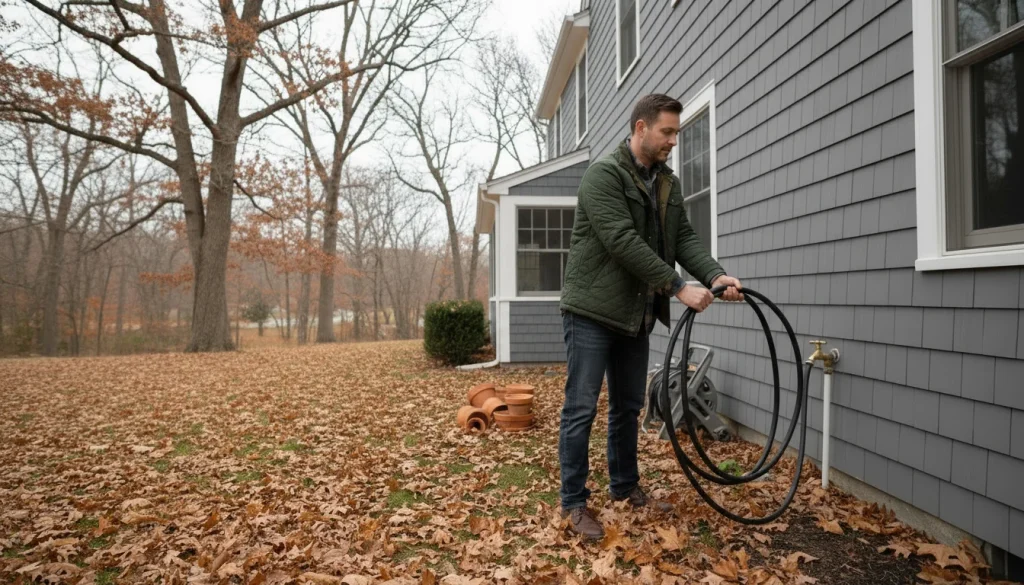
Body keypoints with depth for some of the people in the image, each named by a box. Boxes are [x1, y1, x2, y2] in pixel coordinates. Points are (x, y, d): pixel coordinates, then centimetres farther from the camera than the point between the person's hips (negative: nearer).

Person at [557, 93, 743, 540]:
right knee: (581, 409, -2)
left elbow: (684, 238, 4)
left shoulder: (668, 183, 12)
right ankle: (574, 503, 10)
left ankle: (625, 486, 32)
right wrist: (679, 287, -26)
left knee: (628, 406, 16)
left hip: (635, 314, 8)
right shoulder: (604, 175, -15)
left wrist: (715, 274, -15)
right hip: (592, 311, -8)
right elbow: (623, 242, -24)